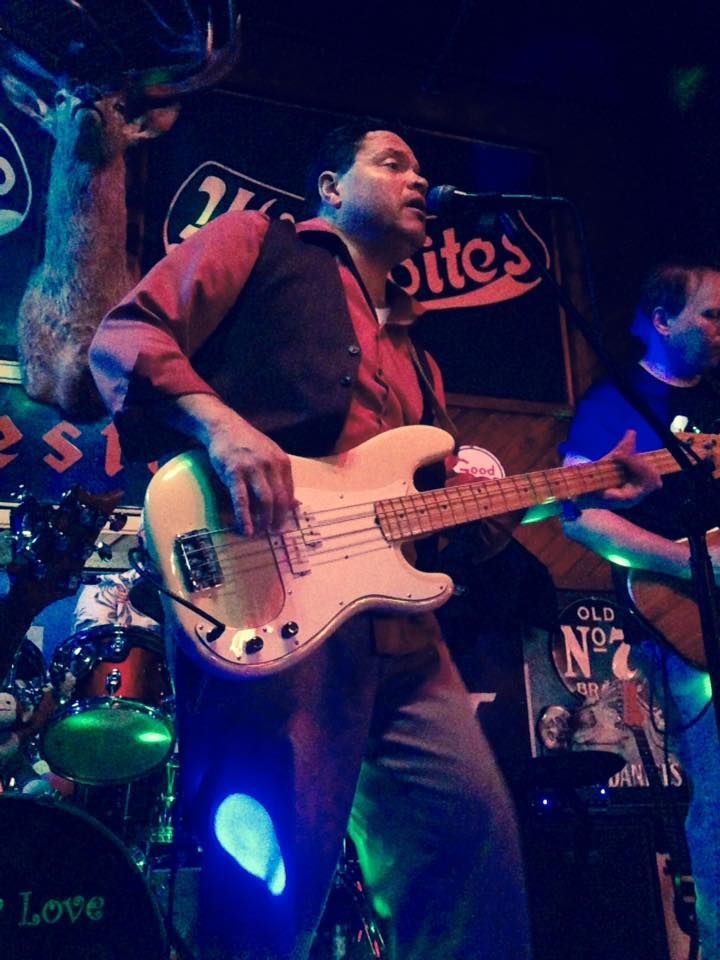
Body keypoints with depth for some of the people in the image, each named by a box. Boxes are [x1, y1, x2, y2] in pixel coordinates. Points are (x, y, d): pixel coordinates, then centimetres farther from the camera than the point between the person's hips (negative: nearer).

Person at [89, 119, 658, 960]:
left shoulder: (411, 355, 31)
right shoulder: (259, 244, 12)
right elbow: (123, 337, 0)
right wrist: (219, 422, -19)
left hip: (396, 621, 8)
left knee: (476, 829, 6)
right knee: (270, 888, -12)